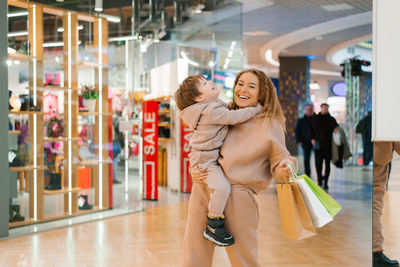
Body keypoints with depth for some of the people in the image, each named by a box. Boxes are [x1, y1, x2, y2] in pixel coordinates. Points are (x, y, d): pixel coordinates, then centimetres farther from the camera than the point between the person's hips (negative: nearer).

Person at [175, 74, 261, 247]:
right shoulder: (210, 111, -22)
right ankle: (213, 227, -15)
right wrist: (256, 109, -14)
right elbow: (233, 117, -24)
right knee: (222, 187, -28)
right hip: (206, 161, -11)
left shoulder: (214, 105, 10)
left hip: (214, 157, 11)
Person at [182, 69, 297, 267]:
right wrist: (194, 169, 4)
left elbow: (279, 158, 0)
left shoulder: (270, 124, -1)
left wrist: (283, 170, -23)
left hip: (237, 197, -5)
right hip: (203, 190, 5)